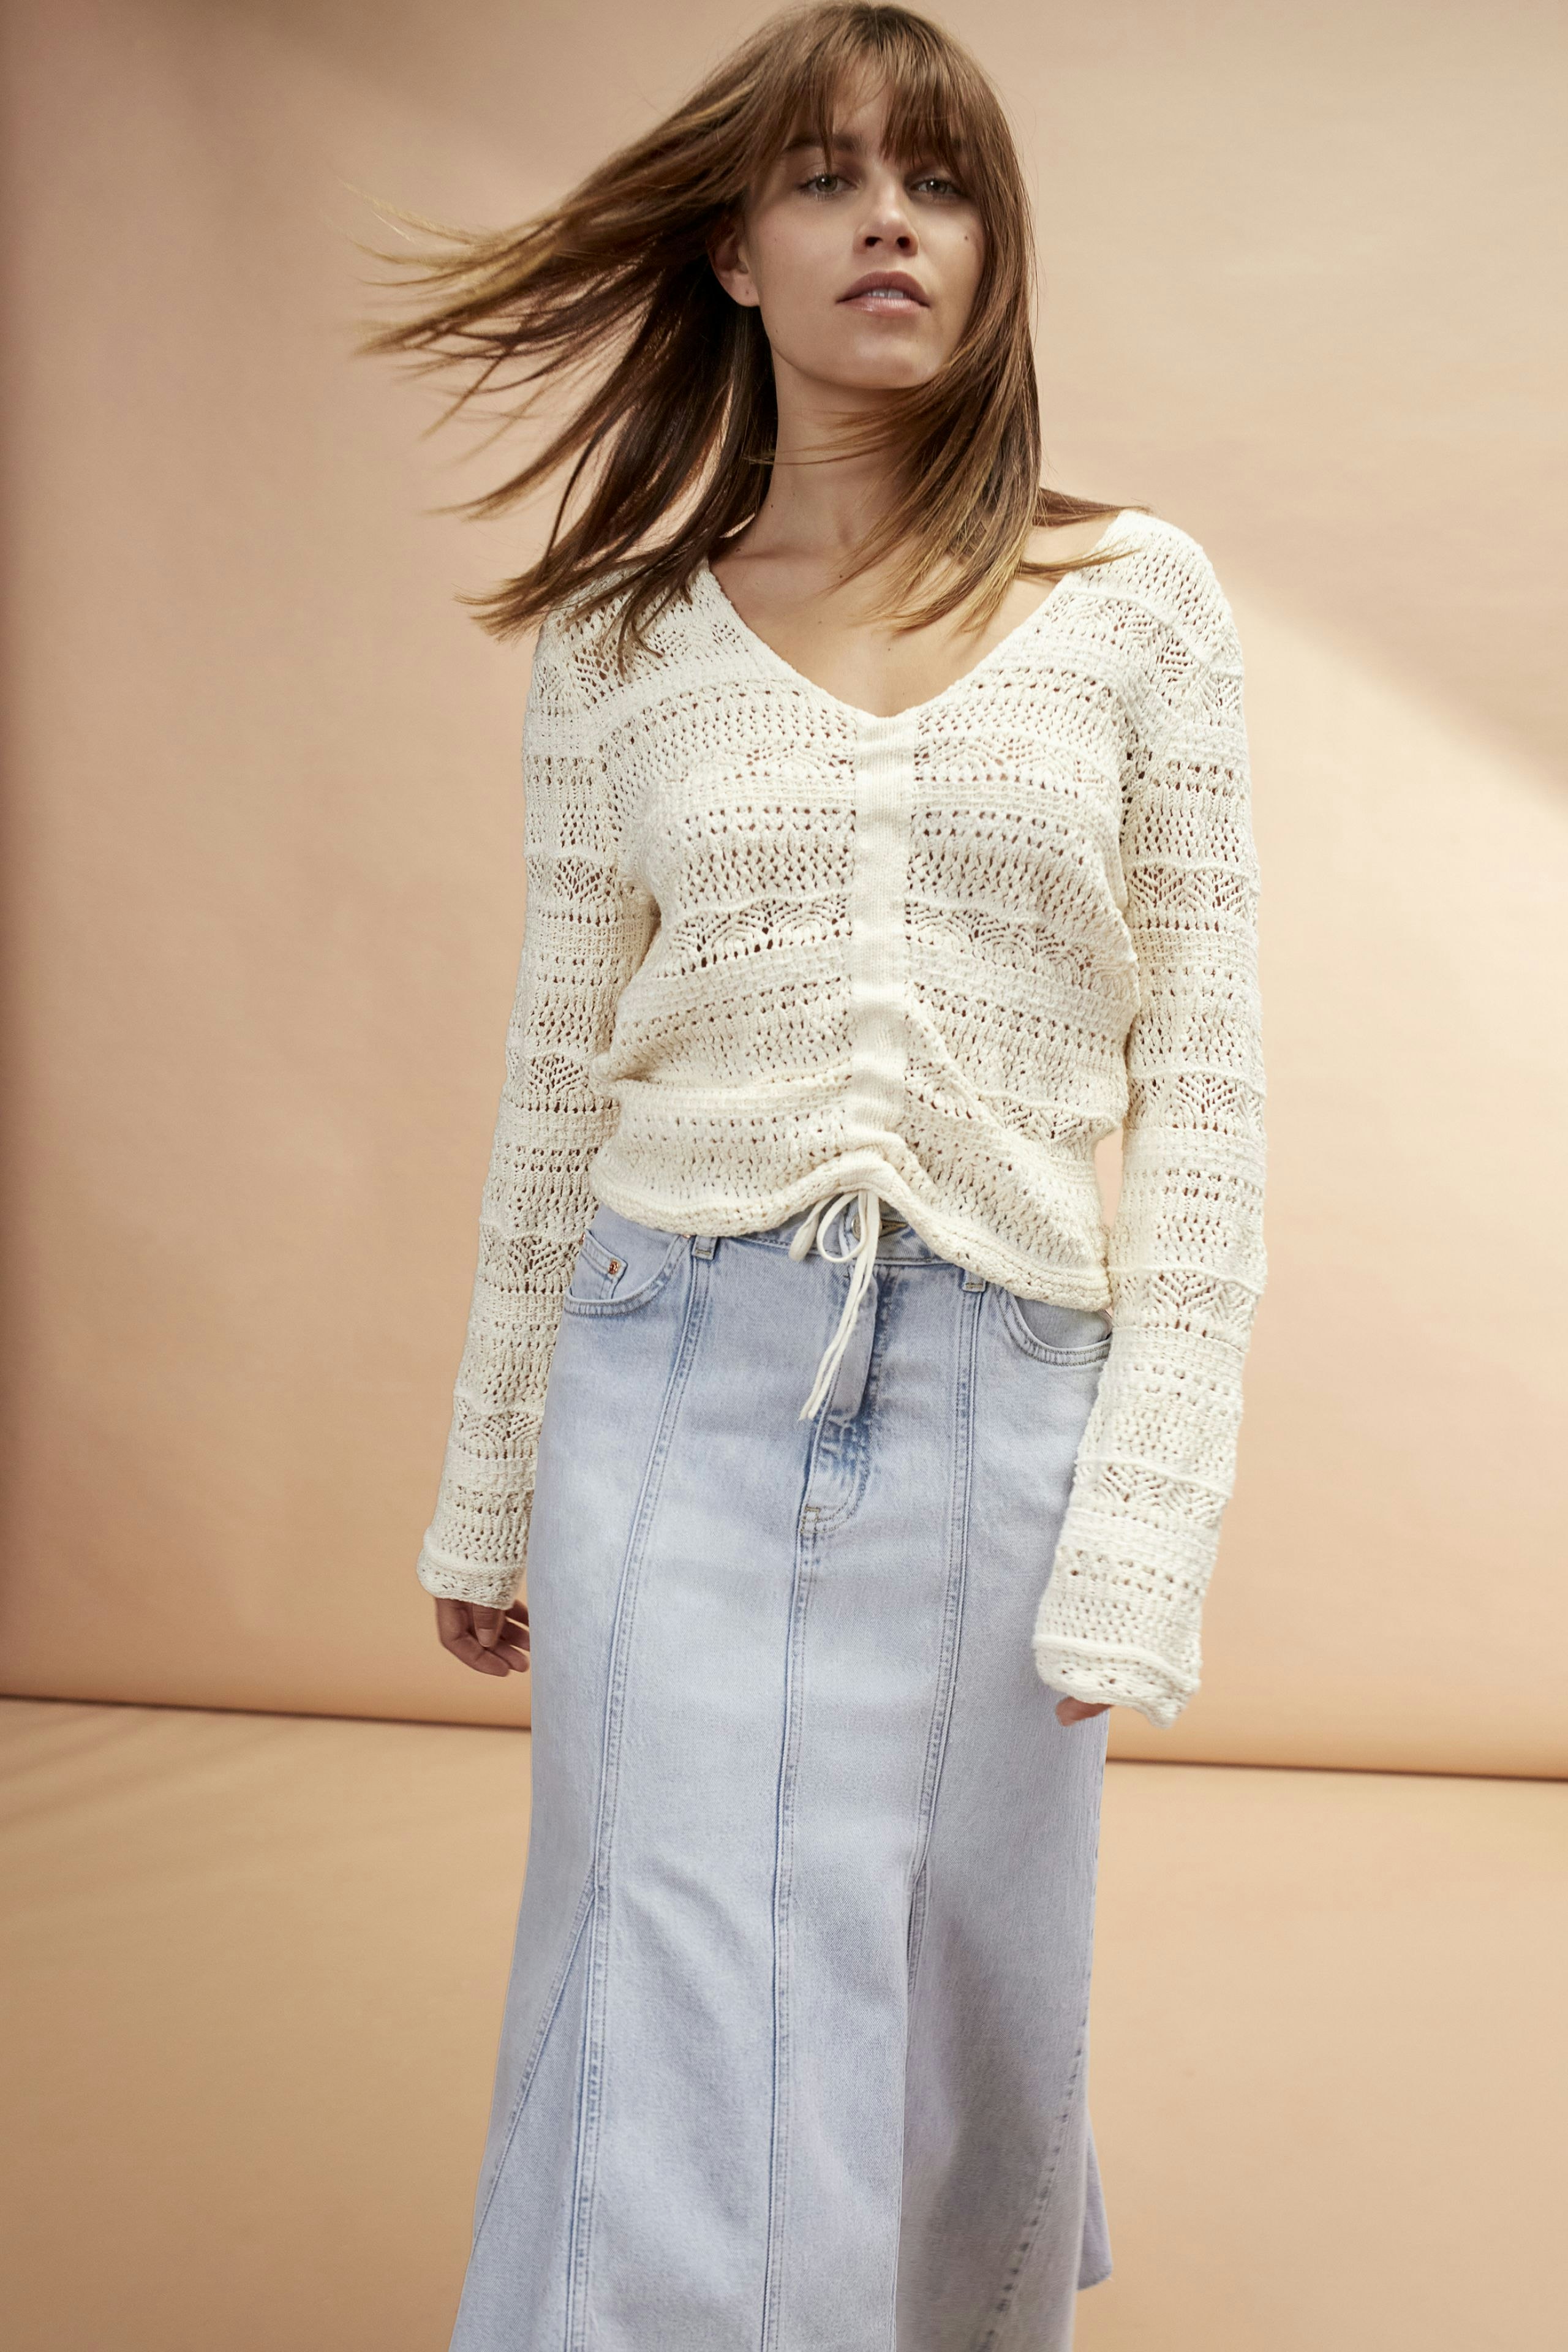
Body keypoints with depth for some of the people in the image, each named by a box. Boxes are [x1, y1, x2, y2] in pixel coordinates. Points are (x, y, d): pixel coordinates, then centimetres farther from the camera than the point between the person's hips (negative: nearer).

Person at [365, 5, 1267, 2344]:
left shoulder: (1141, 603, 1)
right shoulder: (625, 635, 4)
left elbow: (1204, 1076, -1)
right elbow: (559, 1077, 9)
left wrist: (1144, 1524, -7)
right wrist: (490, 1488, 12)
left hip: (1005, 1390, 0)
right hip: (685, 1377, 0)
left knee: (961, 2003, 15)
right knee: (681, 2051, -1)